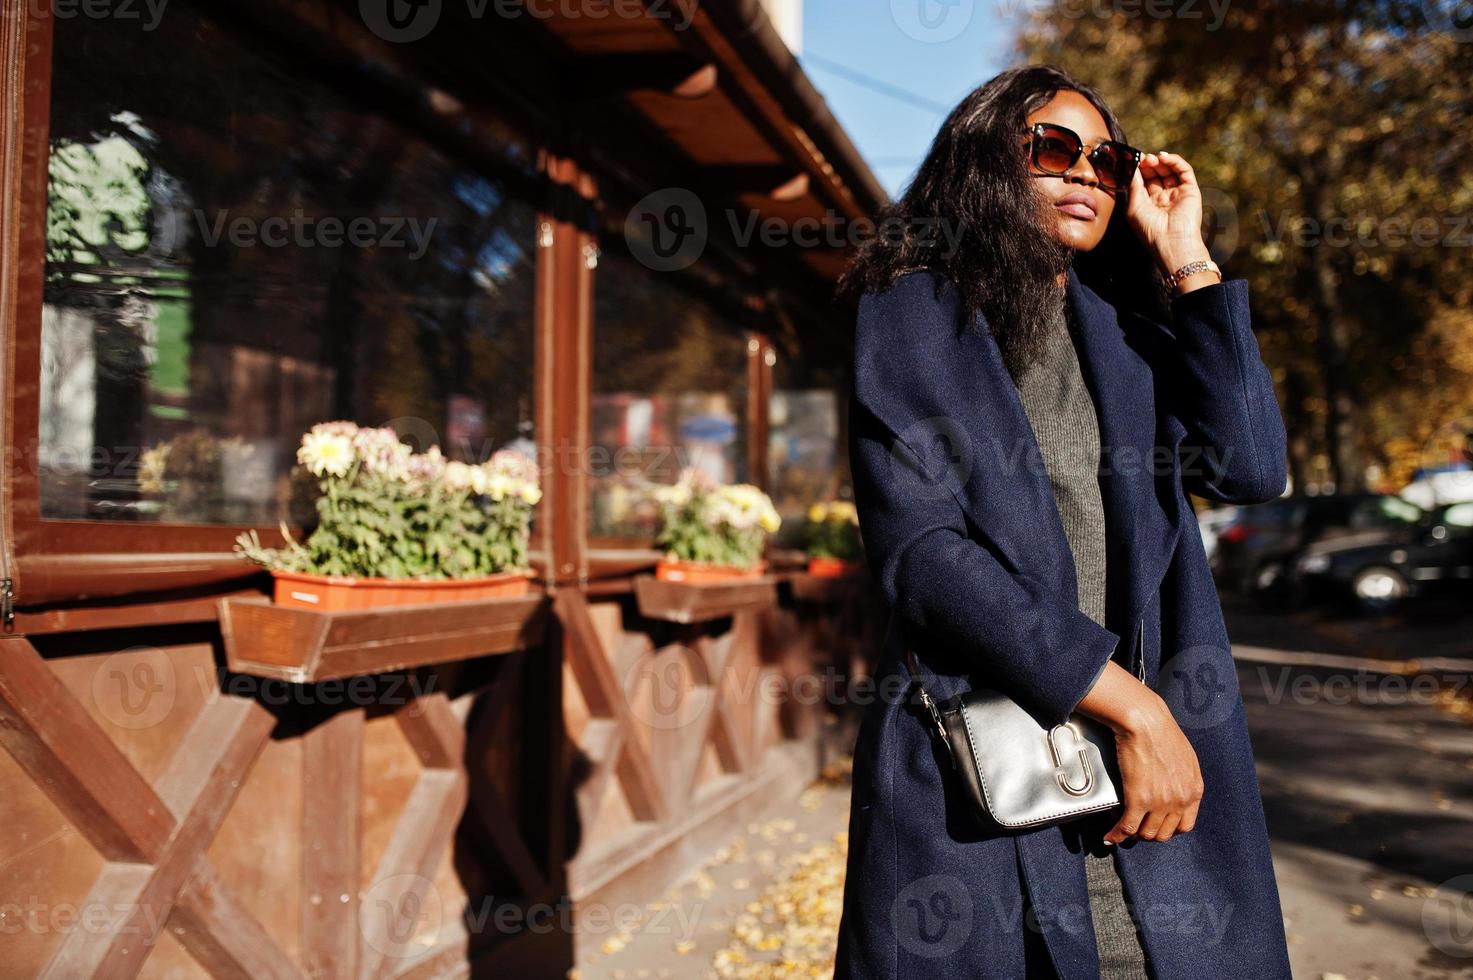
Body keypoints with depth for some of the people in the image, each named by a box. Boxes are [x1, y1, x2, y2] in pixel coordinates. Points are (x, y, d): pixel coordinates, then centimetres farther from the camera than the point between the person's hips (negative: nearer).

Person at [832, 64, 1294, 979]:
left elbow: (1251, 468, -1)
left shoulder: (1134, 332, 16)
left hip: (1161, 763, 4)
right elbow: (919, 550, -10)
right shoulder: (912, 319, 2)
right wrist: (1127, 701, -15)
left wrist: (1186, 259, 2)